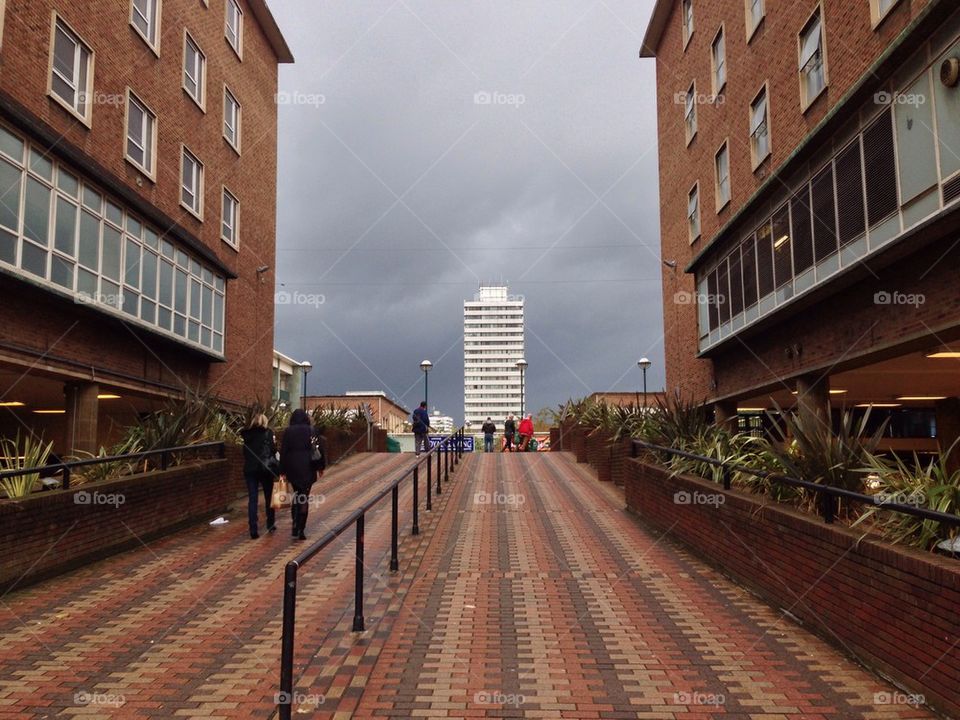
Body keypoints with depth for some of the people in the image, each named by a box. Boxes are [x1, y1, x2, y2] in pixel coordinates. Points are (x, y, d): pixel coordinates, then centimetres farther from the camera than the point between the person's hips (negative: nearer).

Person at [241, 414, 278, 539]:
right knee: (269, 497, 14)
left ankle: (253, 530, -3)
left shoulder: (246, 433, 7)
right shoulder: (268, 432, -1)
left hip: (249, 468, 2)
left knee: (252, 499, 2)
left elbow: (244, 451, 5)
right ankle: (271, 525, 25)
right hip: (265, 467, -2)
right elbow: (274, 449, -6)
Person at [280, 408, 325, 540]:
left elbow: (283, 451, -1)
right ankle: (301, 529, 0)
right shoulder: (312, 431, 0)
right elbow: (321, 449, 0)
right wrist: (321, 467, 9)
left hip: (292, 467, 1)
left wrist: (283, 471, 3)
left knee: (296, 494, 19)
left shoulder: (288, 431, 0)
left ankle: (295, 525, 8)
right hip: (308, 468, -1)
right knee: (304, 497, 4)